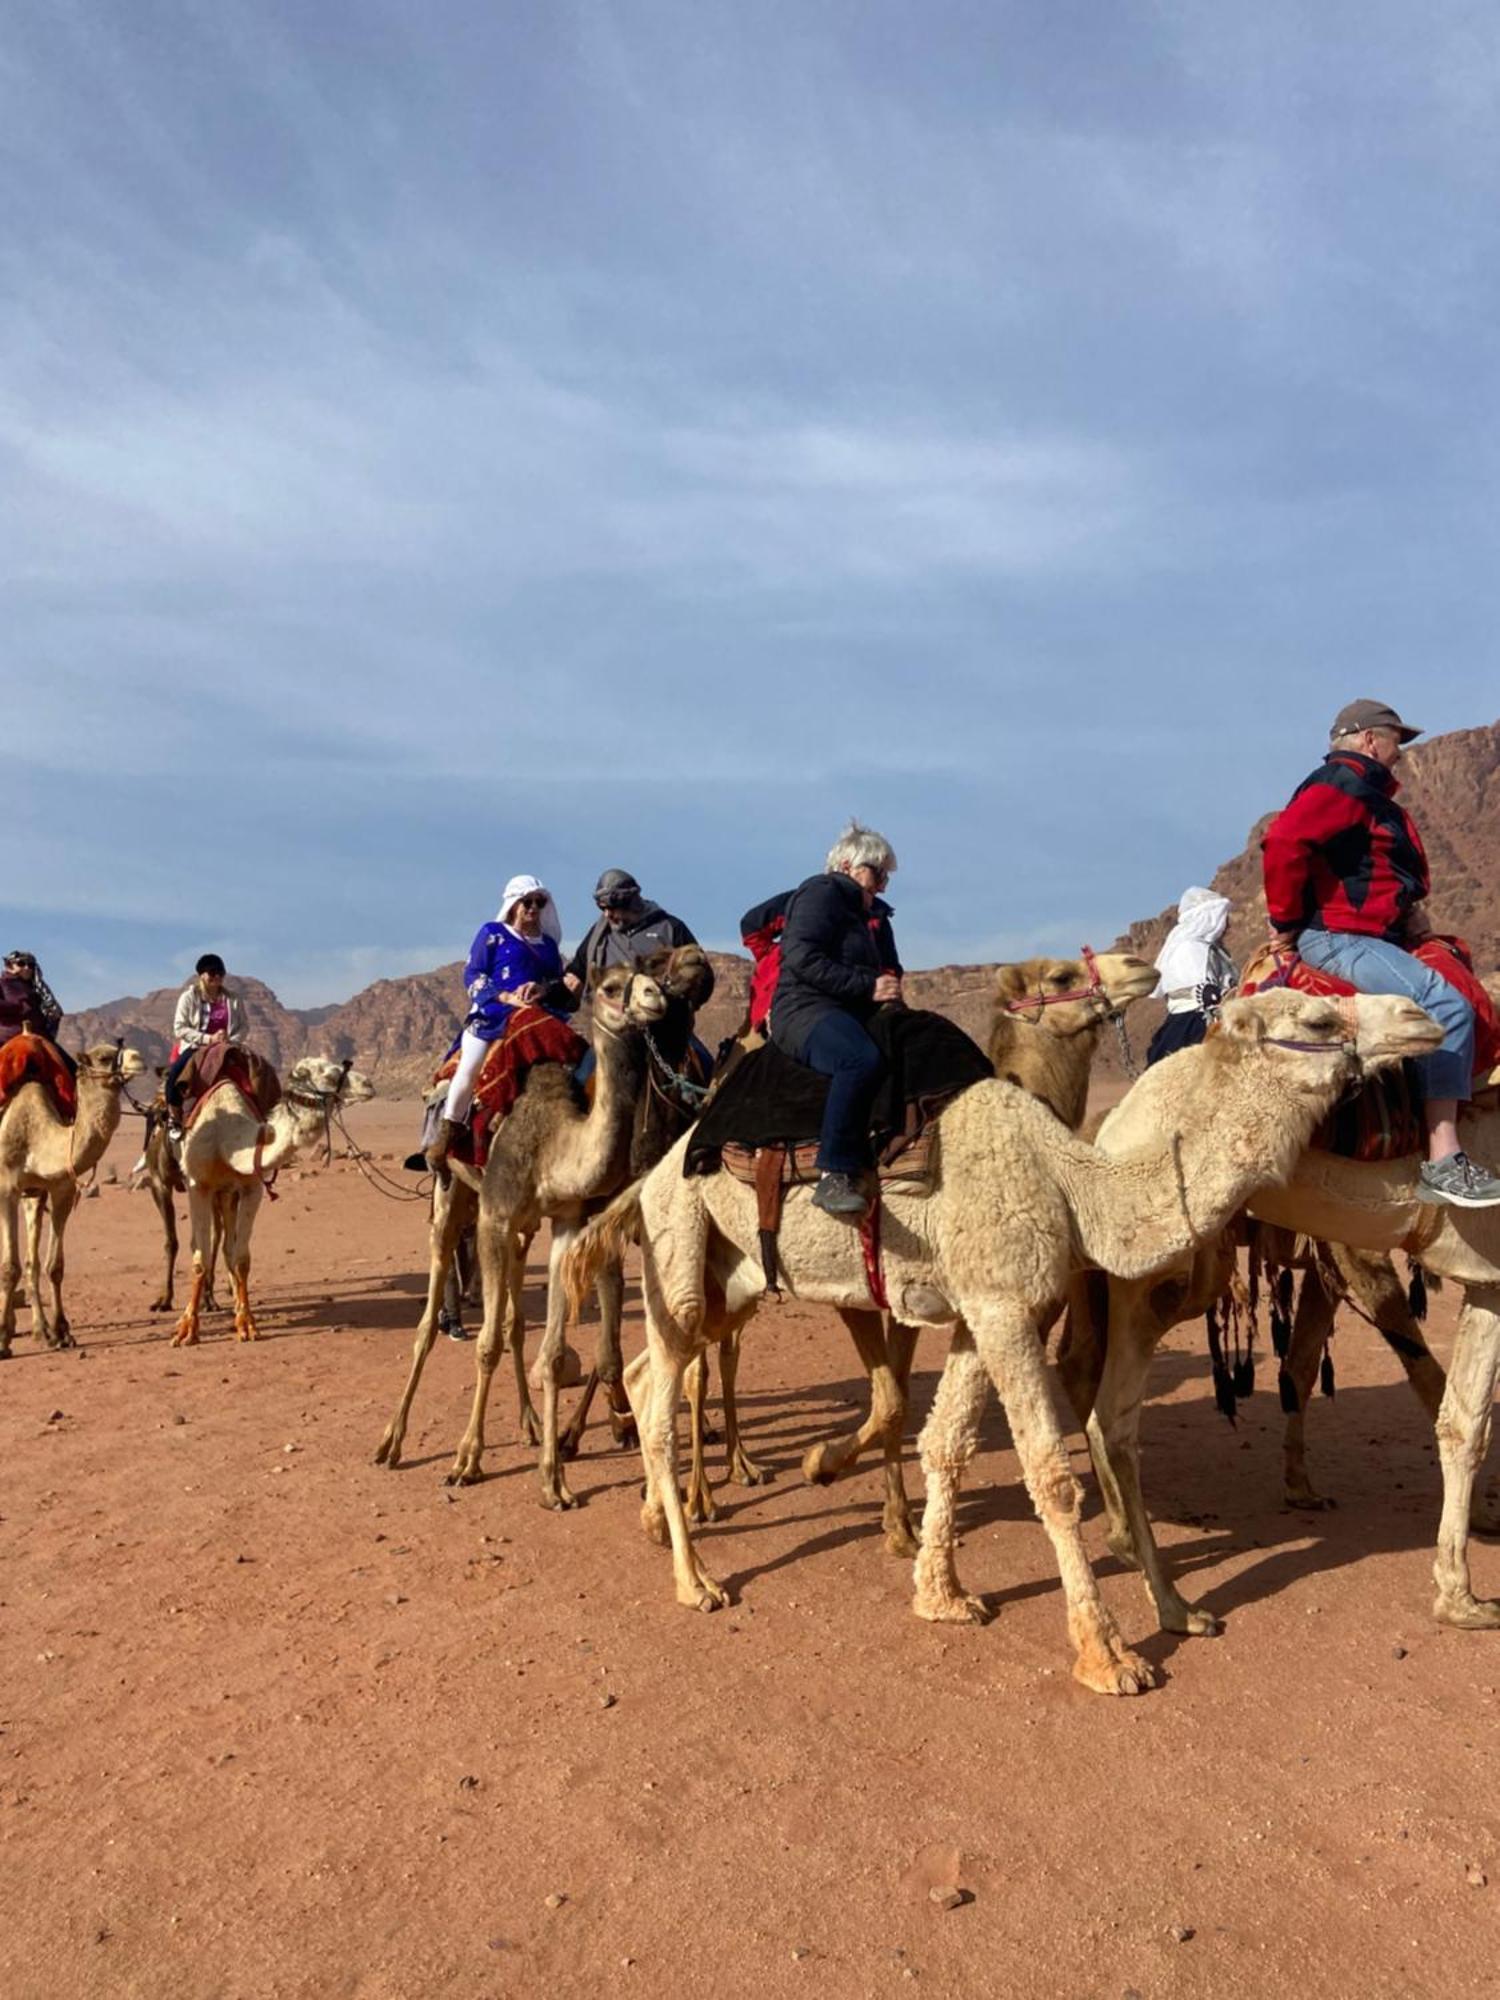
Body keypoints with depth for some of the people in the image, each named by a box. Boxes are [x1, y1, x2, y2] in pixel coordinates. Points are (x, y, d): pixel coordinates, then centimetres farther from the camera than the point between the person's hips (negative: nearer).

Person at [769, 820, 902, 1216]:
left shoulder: (874, 915, 26)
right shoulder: (821, 892, -1)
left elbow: (890, 970, 35)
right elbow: (802, 958, -16)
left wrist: (892, 986, 10)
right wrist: (868, 987, -17)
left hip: (854, 1017, 10)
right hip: (807, 1010, -9)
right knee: (862, 1058, -38)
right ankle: (834, 1176, -40)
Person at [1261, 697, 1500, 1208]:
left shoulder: (1369, 793, 25)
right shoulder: (1341, 784, -8)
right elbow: (1283, 841, -25)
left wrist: (1409, 913, 11)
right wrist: (1286, 923, -15)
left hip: (1373, 936, 12)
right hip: (1336, 938, -12)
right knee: (1447, 1006, -24)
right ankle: (1442, 1163, -25)